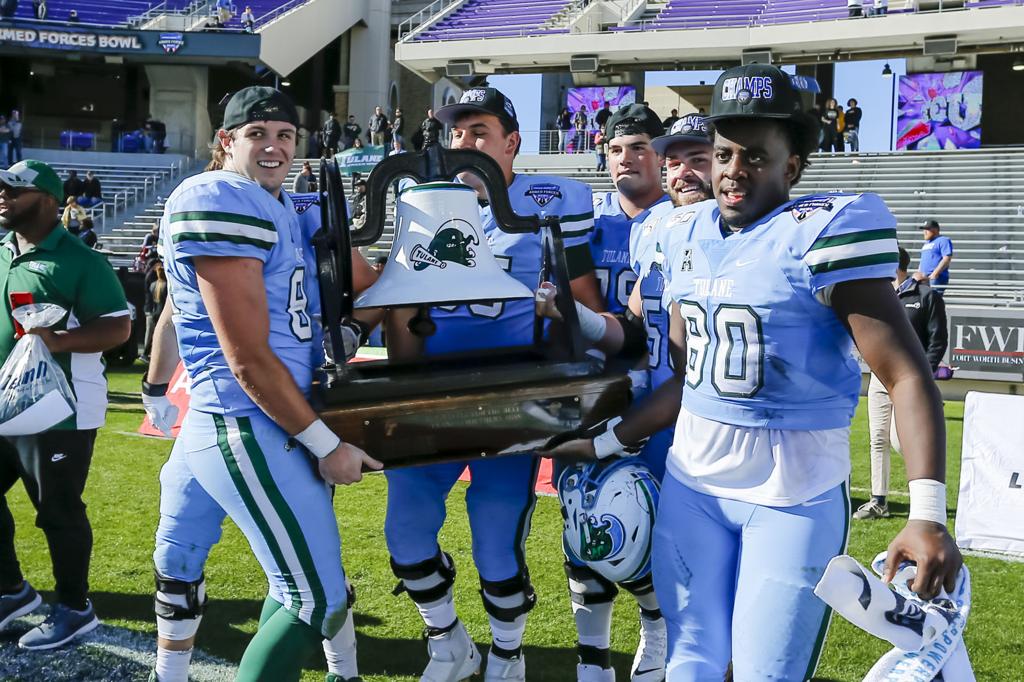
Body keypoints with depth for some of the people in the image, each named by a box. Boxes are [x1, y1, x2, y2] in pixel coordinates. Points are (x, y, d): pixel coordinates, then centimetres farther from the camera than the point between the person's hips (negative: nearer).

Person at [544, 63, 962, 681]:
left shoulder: (825, 232, -14)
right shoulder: (689, 235, 7)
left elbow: (908, 375, -18)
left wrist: (928, 513, -28)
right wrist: (608, 443, 16)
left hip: (795, 494, -6)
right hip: (692, 481, 6)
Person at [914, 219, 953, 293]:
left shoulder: (943, 241, -3)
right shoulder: (926, 243, 25)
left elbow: (947, 259, -14)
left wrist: (933, 275, -20)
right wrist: (918, 275, 15)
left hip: (936, 279, -9)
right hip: (923, 280, 9)